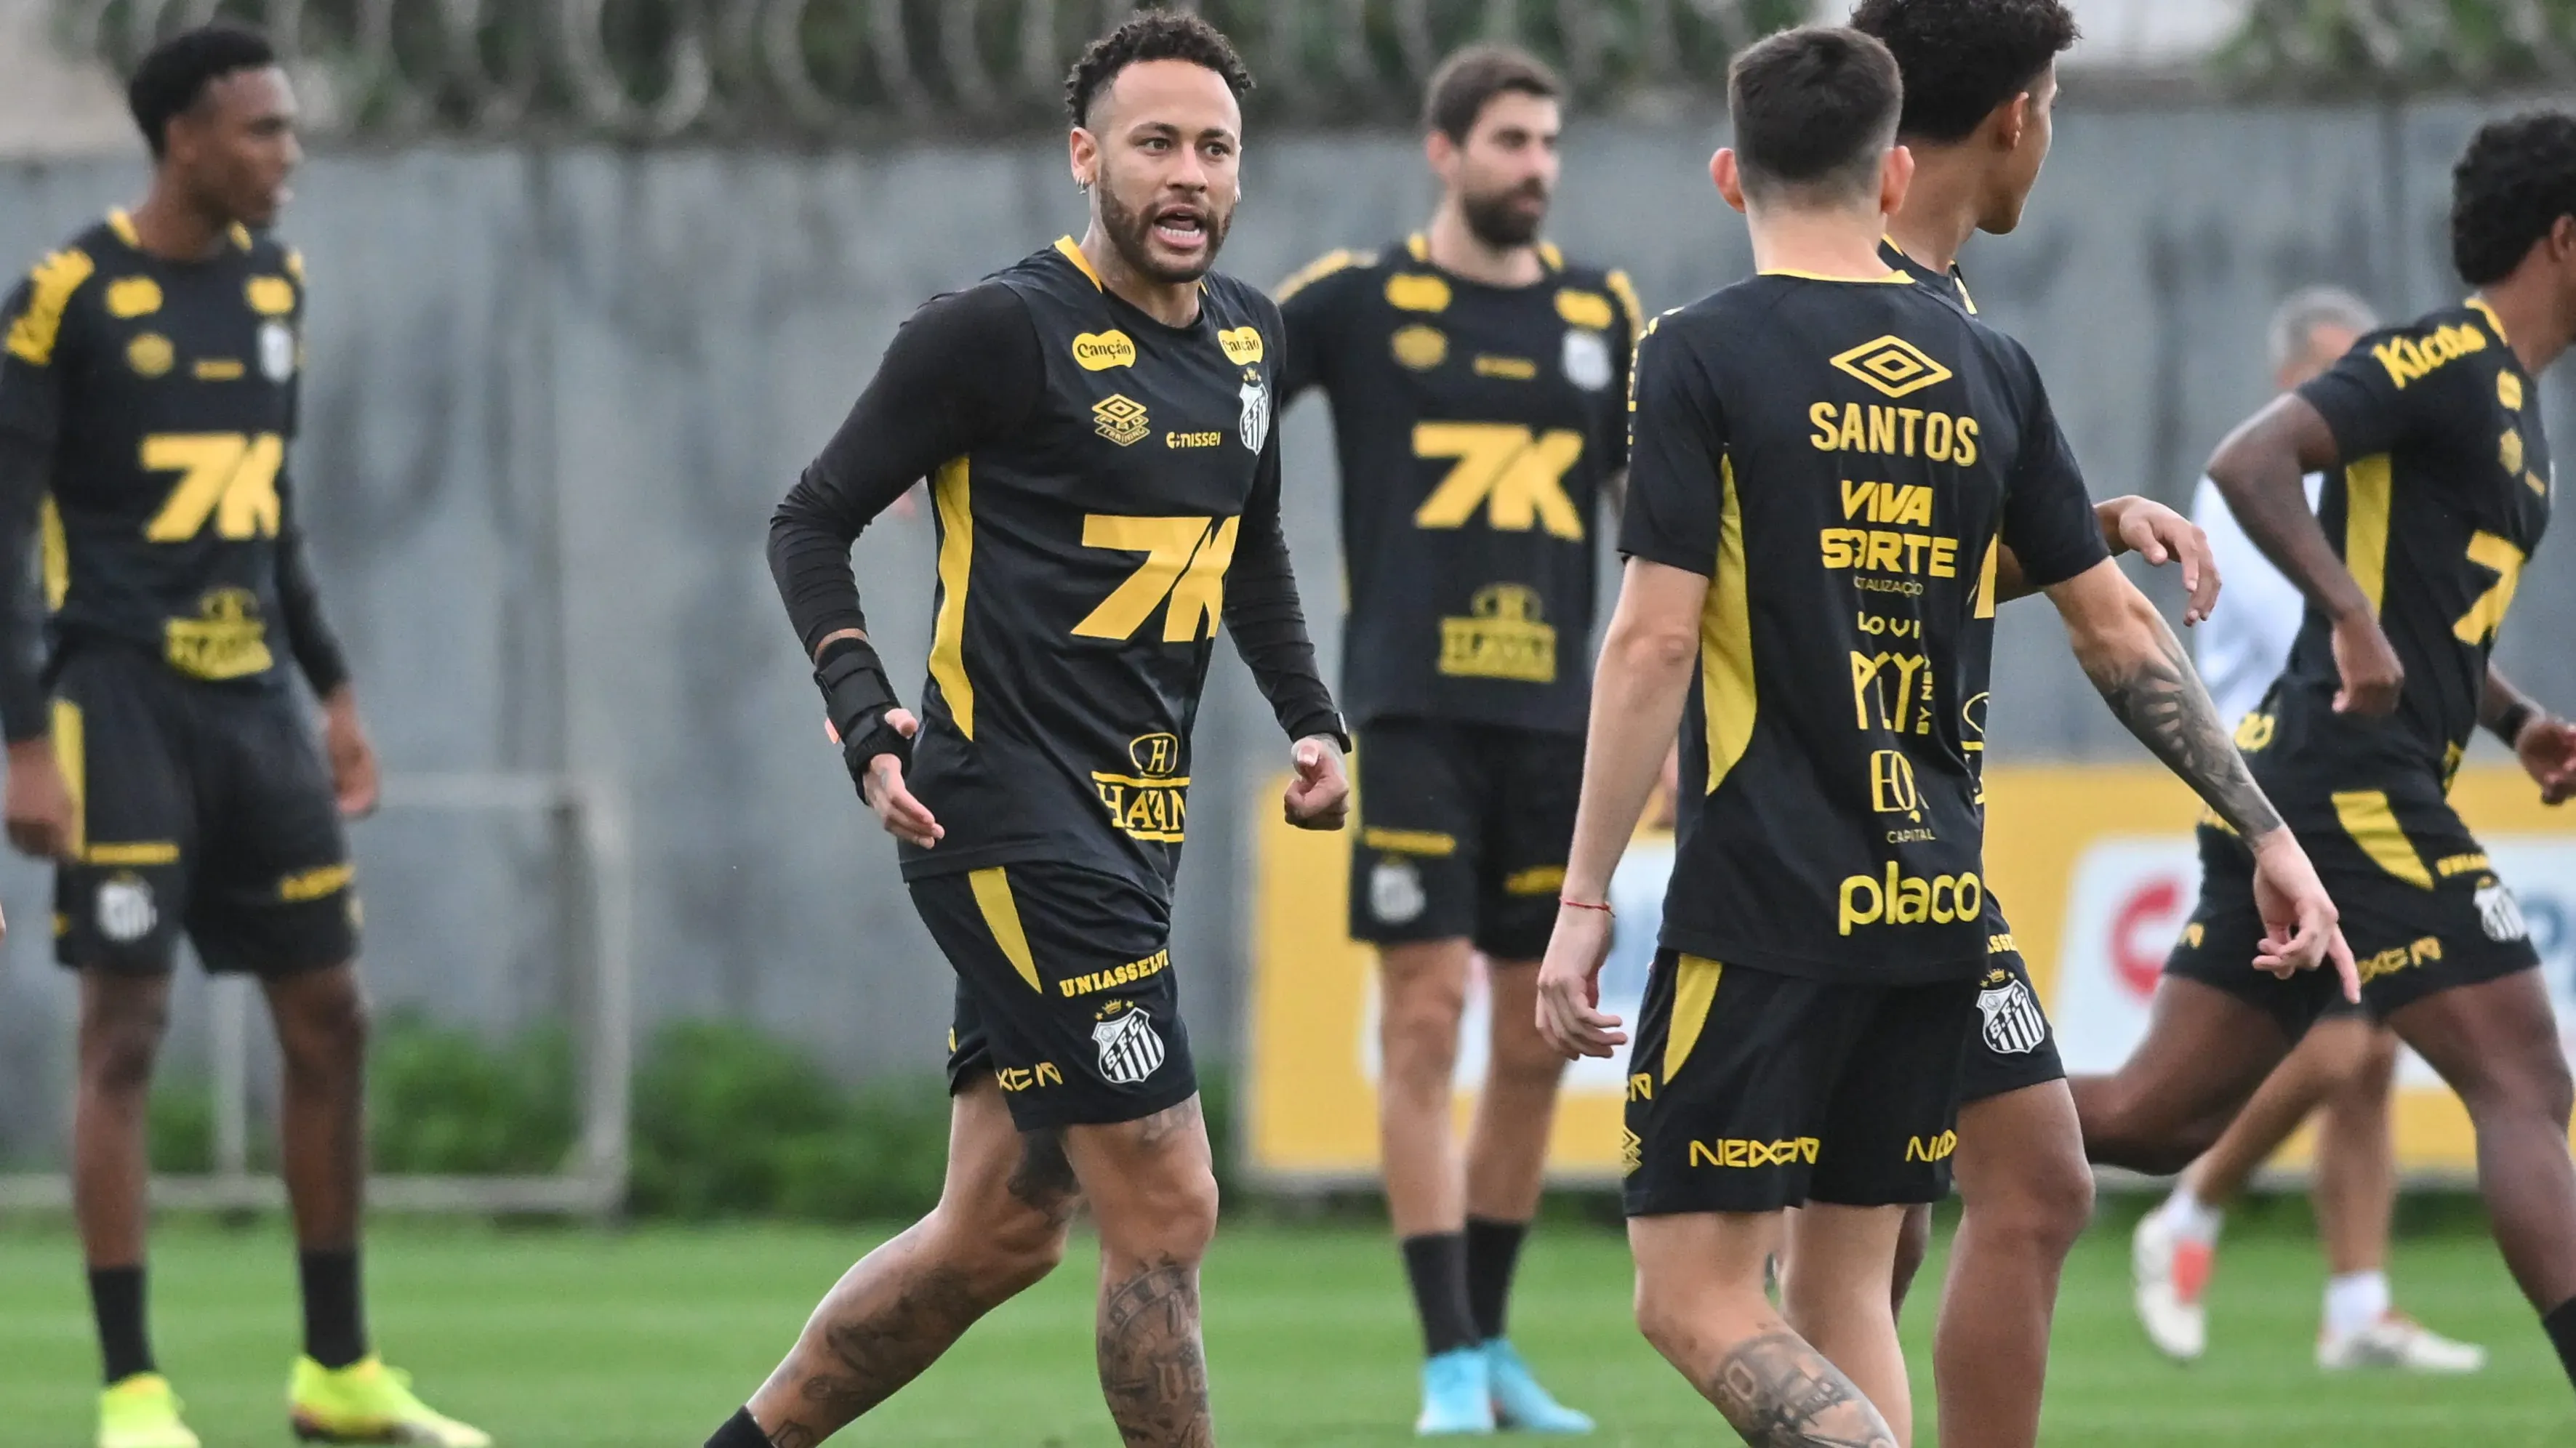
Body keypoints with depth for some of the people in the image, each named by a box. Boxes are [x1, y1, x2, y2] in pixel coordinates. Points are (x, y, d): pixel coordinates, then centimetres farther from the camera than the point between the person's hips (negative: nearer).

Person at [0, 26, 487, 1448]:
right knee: (126, 1027, -8)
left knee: (329, 1021, 7)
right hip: (122, 696, -7)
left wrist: (334, 691, 19)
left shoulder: (273, 280, 12)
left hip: (253, 693, 7)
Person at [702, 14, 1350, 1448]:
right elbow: (814, 522, -4)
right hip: (1014, 822, -8)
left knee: (1001, 1231, 12)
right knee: (1167, 1212, -10)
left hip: (1133, 829, 8)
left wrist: (1313, 722, 13)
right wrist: (868, 716, -18)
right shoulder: (1003, 330, -11)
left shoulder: (1248, 336, 12)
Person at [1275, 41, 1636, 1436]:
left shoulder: (1604, 316, 10)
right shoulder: (1356, 300, 0)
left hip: (1552, 719, 4)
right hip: (1412, 711, -4)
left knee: (1538, 1040, 6)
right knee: (1424, 1020, -9)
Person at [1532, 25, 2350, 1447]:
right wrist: (2267, 832, 20)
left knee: (1695, 1299, -6)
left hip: (1765, 908, -6)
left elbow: (1654, 641, -11)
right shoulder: (1987, 369, 9)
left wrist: (1582, 899, -7)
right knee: (1838, 1290, 13)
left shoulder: (1702, 355, -5)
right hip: (1935, 905, 6)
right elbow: (2120, 632, 12)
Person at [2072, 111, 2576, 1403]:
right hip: (2353, 786, -10)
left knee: (2156, 1118, 9)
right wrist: (2354, 615, -31)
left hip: (2301, 796, 10)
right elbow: (2249, 463, -23)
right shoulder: (2449, 362, -10)